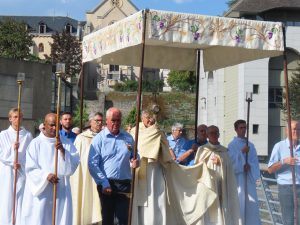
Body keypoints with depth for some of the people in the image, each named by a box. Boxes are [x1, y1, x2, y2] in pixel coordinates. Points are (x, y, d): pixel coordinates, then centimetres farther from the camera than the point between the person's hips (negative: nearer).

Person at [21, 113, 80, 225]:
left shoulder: (66, 143, 5)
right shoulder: (36, 143, -1)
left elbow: (74, 163, -2)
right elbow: (30, 169, -4)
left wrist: (63, 151, -16)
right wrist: (46, 175, -20)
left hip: (61, 190, 2)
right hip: (40, 191, -2)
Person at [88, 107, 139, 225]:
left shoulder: (128, 138, 8)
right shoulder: (99, 139, -3)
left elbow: (134, 157, 20)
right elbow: (92, 164, -8)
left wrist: (134, 162, -5)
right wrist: (104, 183, -14)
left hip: (124, 184, 2)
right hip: (106, 184, -2)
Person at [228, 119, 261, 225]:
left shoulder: (250, 145, 14)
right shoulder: (232, 145, 1)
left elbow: (255, 161, 8)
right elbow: (231, 160, -10)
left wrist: (249, 166, -12)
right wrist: (242, 152, -19)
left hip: (249, 177, 4)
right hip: (237, 177, -4)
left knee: (252, 203, -1)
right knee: (238, 202, -9)